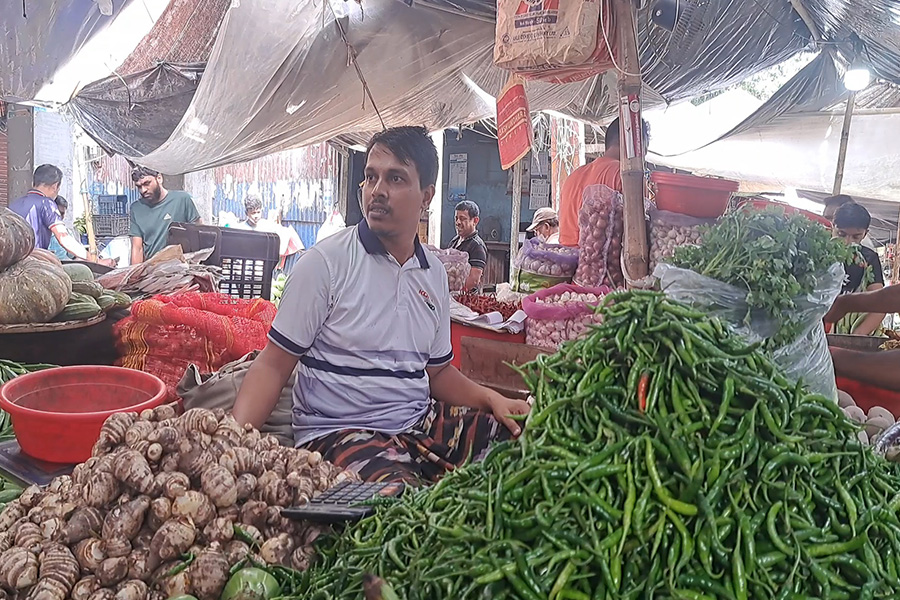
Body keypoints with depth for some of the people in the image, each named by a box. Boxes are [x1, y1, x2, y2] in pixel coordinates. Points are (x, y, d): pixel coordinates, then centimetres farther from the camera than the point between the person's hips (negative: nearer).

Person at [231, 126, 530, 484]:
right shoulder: (325, 261, -7)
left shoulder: (434, 273, 10)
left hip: (419, 422, 6)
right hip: (339, 431, -6)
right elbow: (274, 365, -7)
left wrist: (490, 398, 3)